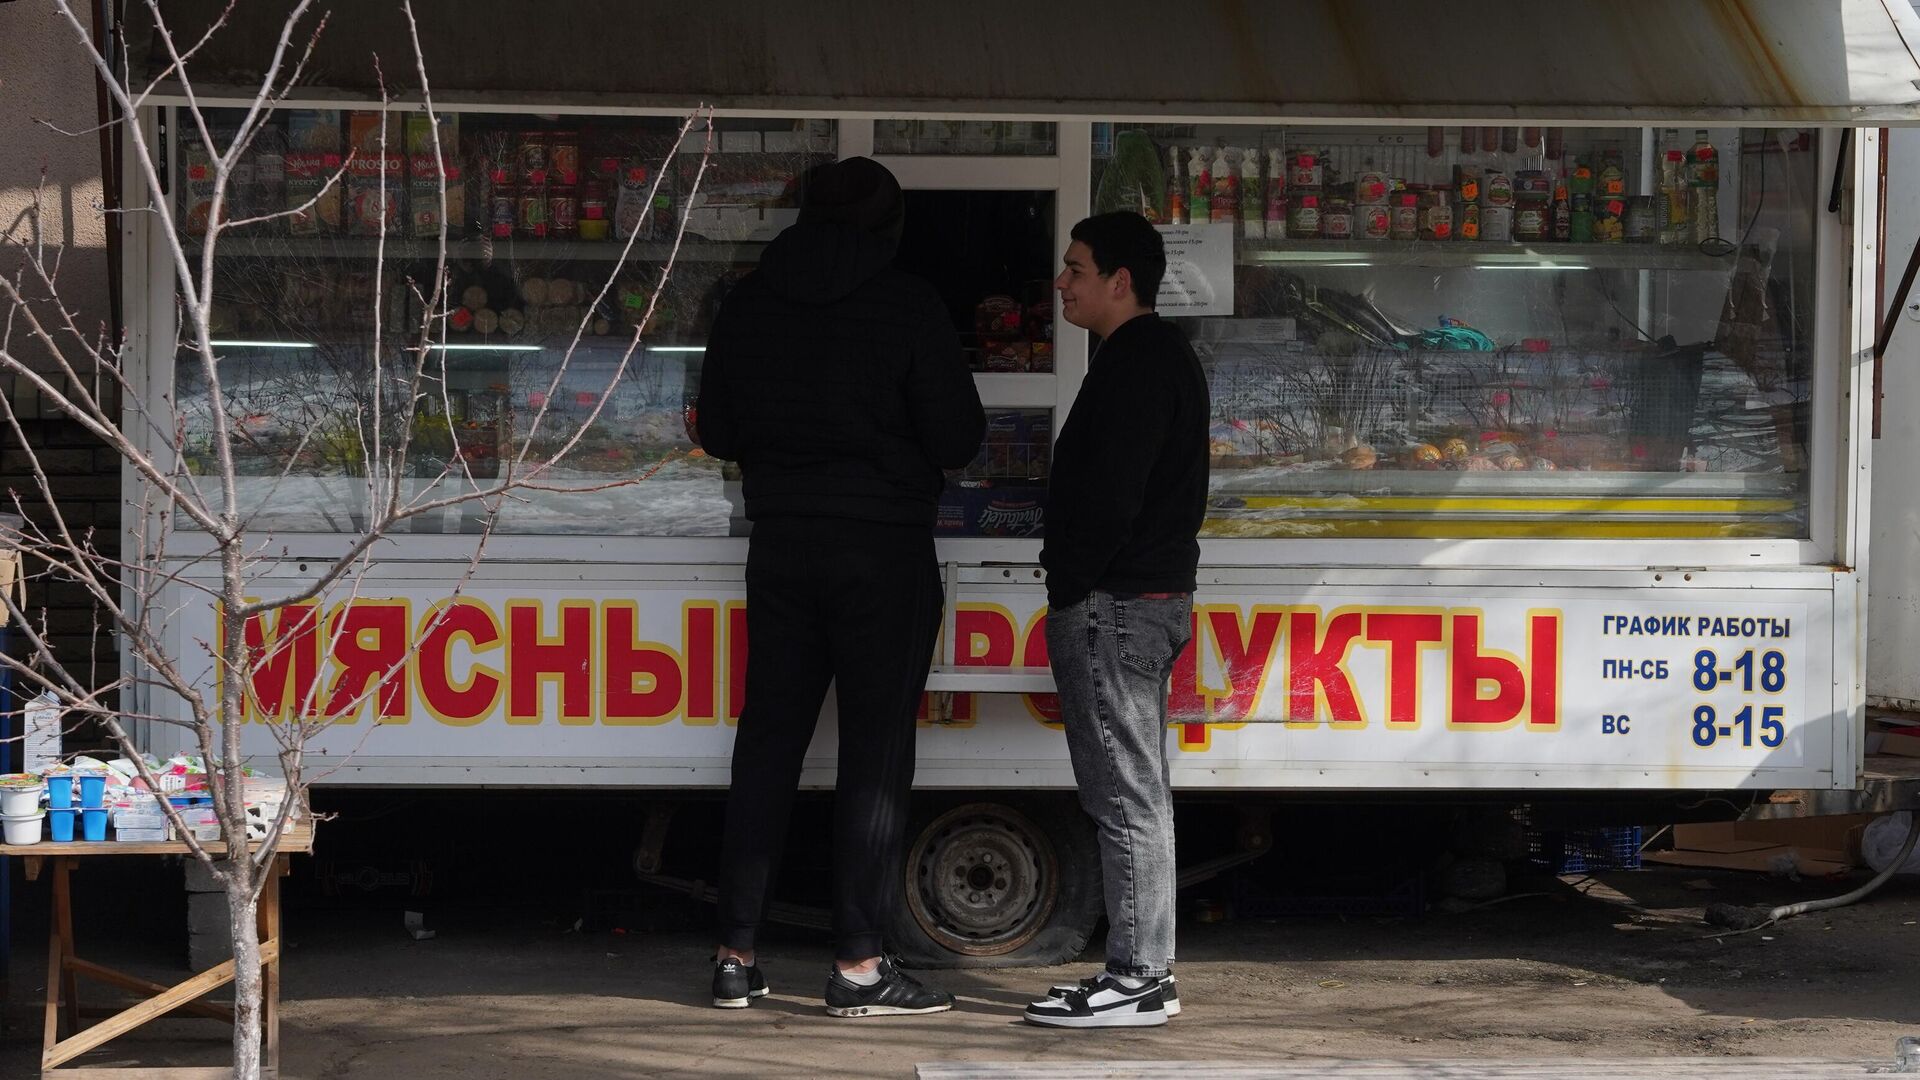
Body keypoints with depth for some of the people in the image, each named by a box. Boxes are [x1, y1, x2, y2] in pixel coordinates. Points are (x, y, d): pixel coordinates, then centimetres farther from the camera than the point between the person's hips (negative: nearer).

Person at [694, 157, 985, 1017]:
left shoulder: (747, 305, 4)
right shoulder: (908, 307, -10)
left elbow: (716, 432, 10)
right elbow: (957, 438, -9)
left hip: (782, 546, 5)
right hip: (883, 550, -4)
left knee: (767, 744, 10)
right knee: (875, 753, 0)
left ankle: (736, 956, 10)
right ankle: (858, 968, -1)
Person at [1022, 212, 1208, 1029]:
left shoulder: (1136, 365, -15)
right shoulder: (1163, 357, 18)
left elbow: (1111, 496, -22)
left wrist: (1066, 583, -13)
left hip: (1113, 606, -11)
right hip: (1153, 595, 11)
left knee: (1127, 796, -8)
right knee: (1135, 795, 13)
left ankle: (1136, 980, -6)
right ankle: (1144, 970, 17)